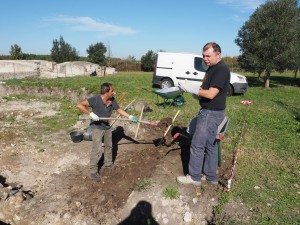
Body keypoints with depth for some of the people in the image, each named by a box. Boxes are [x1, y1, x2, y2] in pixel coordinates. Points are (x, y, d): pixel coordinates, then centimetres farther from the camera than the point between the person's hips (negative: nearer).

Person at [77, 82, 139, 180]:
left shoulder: (112, 100, -10)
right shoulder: (95, 99, -27)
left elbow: (119, 110, 4)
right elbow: (80, 105, -31)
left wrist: (130, 116, 1)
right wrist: (91, 113, -38)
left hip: (107, 126, 7)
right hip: (96, 127, -7)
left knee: (109, 145, 21)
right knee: (97, 150, -8)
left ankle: (108, 163, 44)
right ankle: (93, 170, 10)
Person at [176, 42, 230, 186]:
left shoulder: (221, 69, -19)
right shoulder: (212, 67, 12)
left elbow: (211, 94, -25)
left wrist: (191, 90, -18)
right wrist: (198, 93, 3)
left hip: (212, 113, -10)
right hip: (209, 111, 10)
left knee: (197, 144, -2)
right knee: (210, 145, 15)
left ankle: (194, 177, 13)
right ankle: (210, 176, 28)